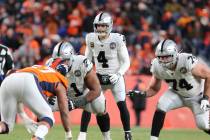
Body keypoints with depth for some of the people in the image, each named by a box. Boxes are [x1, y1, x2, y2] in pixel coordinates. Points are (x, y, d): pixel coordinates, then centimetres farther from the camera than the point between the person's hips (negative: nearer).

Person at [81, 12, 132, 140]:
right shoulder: (91, 39, -5)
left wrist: (118, 74, -24)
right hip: (99, 77, 3)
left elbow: (126, 62, -10)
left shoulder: (117, 39, -16)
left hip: (115, 78, -3)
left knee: (122, 105, -10)